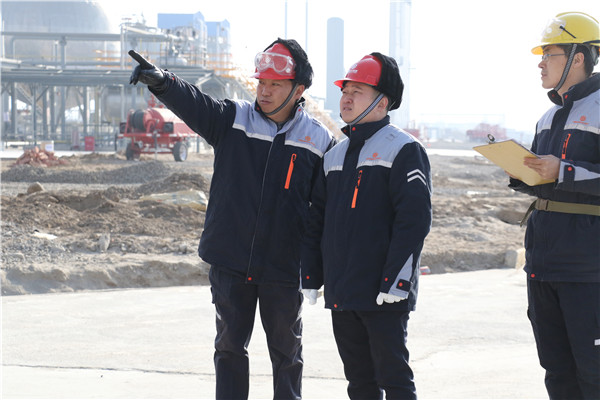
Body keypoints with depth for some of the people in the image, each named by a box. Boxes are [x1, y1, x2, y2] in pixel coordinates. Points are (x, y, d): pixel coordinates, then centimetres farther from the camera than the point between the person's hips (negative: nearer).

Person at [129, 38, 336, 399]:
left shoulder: (319, 140, -1)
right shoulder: (233, 120, 1)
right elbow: (194, 103, -16)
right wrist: (161, 82, -37)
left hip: (283, 271, -1)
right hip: (230, 263, 1)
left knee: (286, 353, 11)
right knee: (230, 349, 9)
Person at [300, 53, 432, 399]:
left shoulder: (403, 150, -7)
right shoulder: (335, 156, 17)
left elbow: (415, 218, -14)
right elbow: (316, 221, 21)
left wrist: (395, 280, -20)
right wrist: (310, 277, 14)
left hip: (384, 295, -7)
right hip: (341, 293, 7)